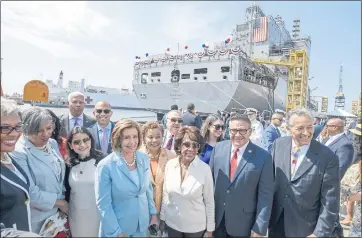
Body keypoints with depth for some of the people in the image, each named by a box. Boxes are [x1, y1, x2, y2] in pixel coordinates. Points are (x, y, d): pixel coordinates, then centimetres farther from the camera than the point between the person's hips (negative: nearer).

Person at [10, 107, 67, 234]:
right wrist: (60, 202, -11)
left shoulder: (53, 143, -1)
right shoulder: (18, 153, -22)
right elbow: (31, 193, -21)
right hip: (37, 219, -6)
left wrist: (63, 202, 2)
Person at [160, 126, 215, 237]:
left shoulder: (205, 169, -17)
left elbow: (209, 202, -8)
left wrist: (210, 229, -3)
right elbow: (165, 195, 1)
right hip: (171, 223, 2)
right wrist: (162, 218, 7)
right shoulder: (170, 165, -9)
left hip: (196, 226, -2)